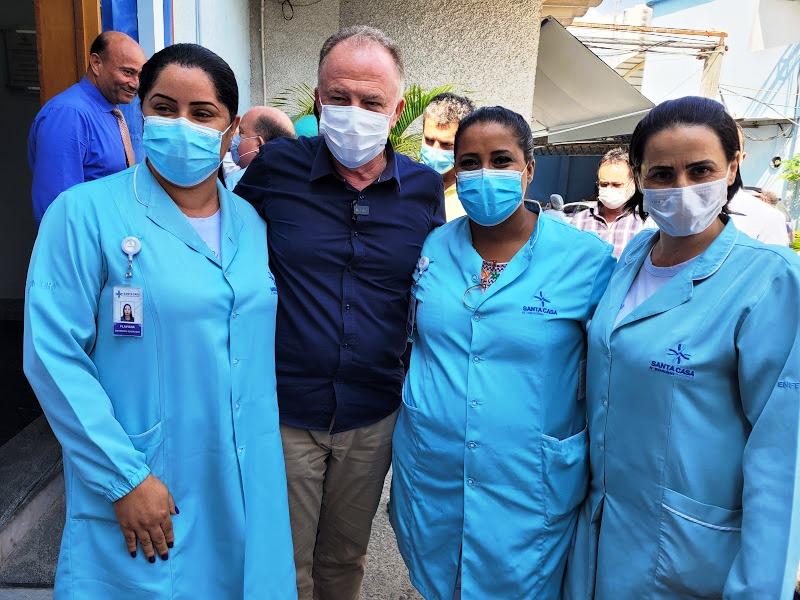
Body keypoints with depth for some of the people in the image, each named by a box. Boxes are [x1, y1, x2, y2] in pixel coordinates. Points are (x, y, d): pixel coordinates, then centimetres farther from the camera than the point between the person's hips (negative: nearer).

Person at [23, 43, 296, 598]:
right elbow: (54, 355, -14)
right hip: (139, 489, -4)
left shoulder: (251, 224, 4)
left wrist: (265, 447, 7)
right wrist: (124, 479, -16)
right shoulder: (85, 212, -10)